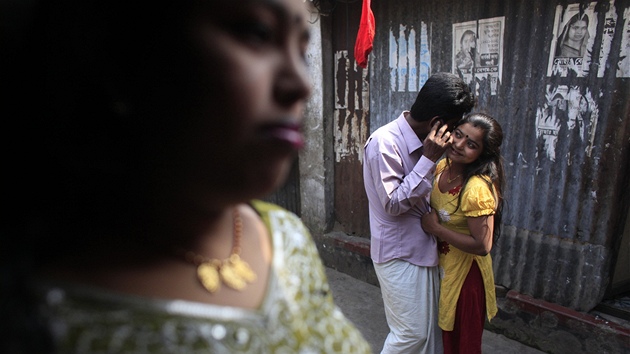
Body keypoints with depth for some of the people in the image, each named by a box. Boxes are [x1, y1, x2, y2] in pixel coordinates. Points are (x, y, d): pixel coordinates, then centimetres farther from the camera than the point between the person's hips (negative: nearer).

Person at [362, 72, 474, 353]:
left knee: (429, 326, 19)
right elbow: (393, 203, -24)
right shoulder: (384, 142, -22)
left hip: (421, 246, 8)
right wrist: (429, 159, -24)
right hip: (399, 253, -8)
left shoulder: (419, 139, 4)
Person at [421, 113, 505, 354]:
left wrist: (435, 228, -25)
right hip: (442, 266, 8)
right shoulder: (443, 166, -5)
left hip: (465, 274, -7)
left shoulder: (478, 188, -29)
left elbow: (482, 246, -28)